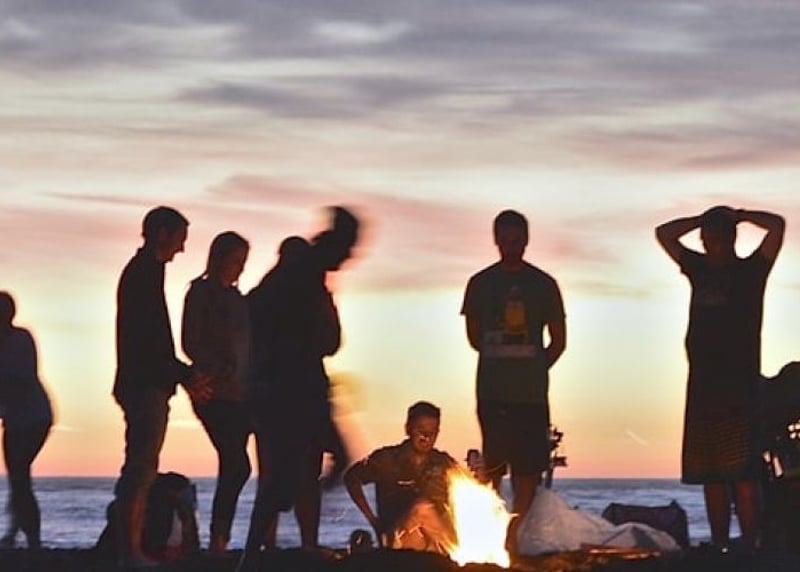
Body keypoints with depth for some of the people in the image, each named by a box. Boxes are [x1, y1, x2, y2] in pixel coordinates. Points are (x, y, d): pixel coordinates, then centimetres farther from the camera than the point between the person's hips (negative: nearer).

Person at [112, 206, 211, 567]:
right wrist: (185, 375, -15)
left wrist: (184, 375, 18)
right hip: (144, 386, -10)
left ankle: (132, 551, 12)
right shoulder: (144, 273, -11)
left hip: (147, 385, 10)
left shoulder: (144, 271, 20)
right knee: (140, 469, -11)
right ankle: (131, 552, -12)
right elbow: (146, 339, -18)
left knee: (141, 470, 10)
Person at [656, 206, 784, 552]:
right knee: (710, 475, 3)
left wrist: (737, 216, 5)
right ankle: (719, 548, 5)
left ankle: (749, 547, -16)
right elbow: (664, 233, 26)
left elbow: (777, 225, -8)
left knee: (742, 473, -13)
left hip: (739, 385, -6)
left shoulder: (750, 271, 3)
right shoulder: (700, 269, 18)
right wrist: (703, 219, 16)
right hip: (702, 384, 6)